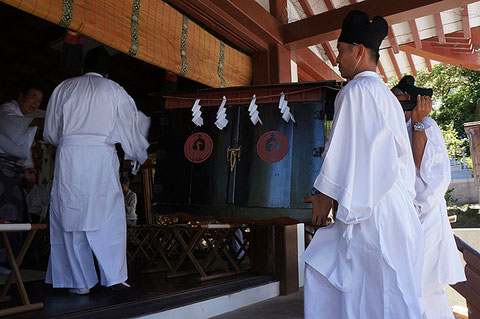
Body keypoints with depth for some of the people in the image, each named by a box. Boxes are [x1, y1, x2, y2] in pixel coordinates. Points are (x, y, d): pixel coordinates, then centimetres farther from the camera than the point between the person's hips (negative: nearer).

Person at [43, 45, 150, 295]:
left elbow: (50, 133, 16)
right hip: (102, 156, -1)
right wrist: (138, 155, 27)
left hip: (69, 157, 2)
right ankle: (114, 277, 4)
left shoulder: (63, 88, 13)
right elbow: (131, 127, 13)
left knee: (71, 217, 7)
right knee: (109, 217, 4)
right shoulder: (114, 90, 8)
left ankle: (80, 282, 12)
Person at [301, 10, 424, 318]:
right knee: (322, 262, 15)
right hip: (394, 206, 10)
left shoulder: (357, 90, -11)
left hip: (371, 213, -10)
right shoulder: (388, 96, 19)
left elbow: (345, 152, -17)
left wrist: (326, 195, -7)